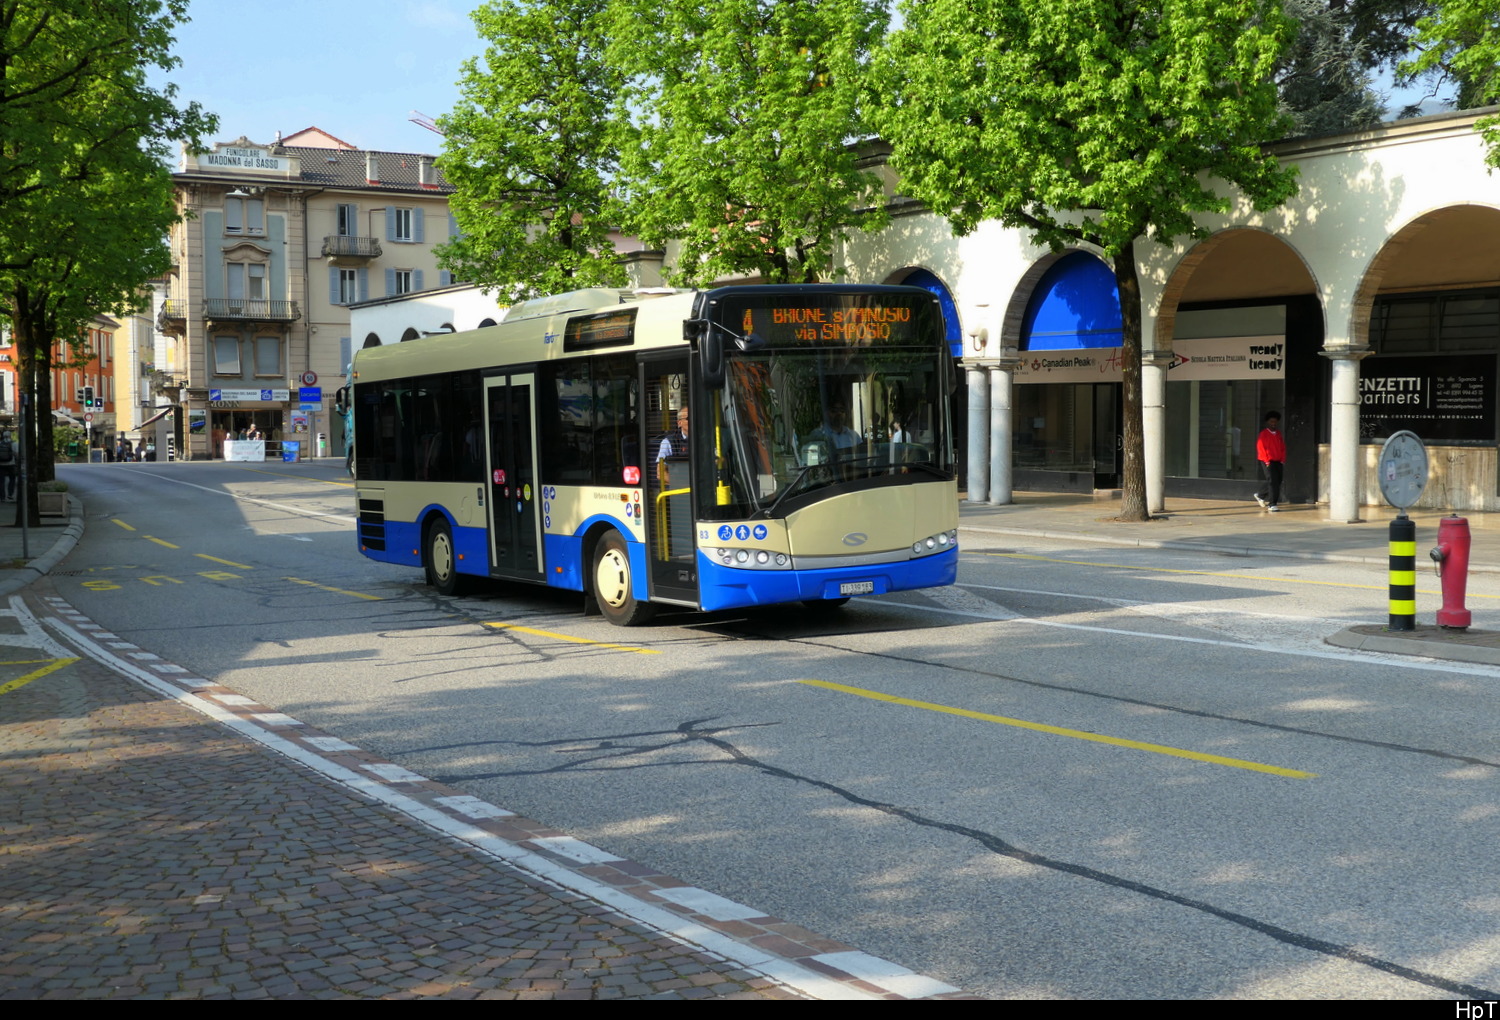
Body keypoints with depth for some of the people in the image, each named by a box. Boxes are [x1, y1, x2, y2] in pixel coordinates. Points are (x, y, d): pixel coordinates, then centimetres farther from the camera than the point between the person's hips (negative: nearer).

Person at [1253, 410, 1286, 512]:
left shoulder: (1279, 434, 14)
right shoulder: (1263, 434, -4)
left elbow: (1283, 447, 15)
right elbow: (1260, 447, -9)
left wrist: (1283, 460, 4)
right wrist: (1266, 460, -13)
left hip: (1278, 462, 7)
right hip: (1268, 462, -7)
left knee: (1278, 481, 7)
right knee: (1272, 481, -12)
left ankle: (1259, 494, 28)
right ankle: (1272, 505, -9)